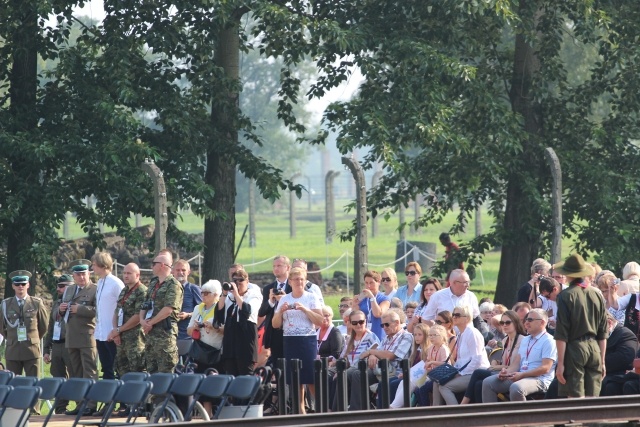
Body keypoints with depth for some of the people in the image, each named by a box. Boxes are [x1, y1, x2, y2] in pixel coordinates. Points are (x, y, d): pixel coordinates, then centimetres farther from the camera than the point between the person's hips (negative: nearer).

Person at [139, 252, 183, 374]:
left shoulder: (173, 285, -9)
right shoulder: (153, 284, 19)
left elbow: (168, 309, -18)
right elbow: (144, 305, 20)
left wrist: (150, 323, -13)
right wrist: (142, 320, -1)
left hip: (165, 332, -9)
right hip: (150, 332, 9)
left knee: (165, 372, -10)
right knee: (151, 371, 11)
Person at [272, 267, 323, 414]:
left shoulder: (311, 297, 2)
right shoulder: (284, 299, 10)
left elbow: (320, 321, -5)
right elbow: (275, 324, 8)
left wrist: (305, 309, -16)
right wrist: (281, 311, -10)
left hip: (308, 340, -3)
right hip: (289, 341, 3)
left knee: (311, 376, -9)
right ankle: (300, 409, 9)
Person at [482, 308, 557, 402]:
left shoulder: (548, 341, -4)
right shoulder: (525, 340, 23)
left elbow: (545, 368, -14)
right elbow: (517, 363, 17)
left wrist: (521, 375, -21)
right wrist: (506, 372, -6)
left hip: (538, 379, -8)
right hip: (520, 376, 8)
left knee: (516, 388, -39)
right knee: (488, 382, -5)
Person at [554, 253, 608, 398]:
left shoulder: (566, 296, -8)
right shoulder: (597, 295, 6)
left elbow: (561, 334, -10)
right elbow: (603, 333, 12)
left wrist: (560, 363, -7)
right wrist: (602, 361, 19)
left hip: (574, 349, -5)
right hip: (594, 349, 5)